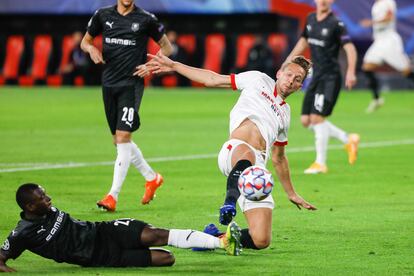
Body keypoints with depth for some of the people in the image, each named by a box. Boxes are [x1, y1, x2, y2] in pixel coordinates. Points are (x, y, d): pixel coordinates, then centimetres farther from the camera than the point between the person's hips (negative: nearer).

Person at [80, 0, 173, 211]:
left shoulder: (146, 19, -2)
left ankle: (113, 196, -15)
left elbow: (166, 46, 8)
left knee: (123, 137, -14)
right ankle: (151, 178, 32)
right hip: (109, 83, 5)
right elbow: (85, 41, 18)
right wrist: (91, 48, -5)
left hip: (132, 84, -5)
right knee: (119, 140, 11)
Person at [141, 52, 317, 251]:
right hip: (234, 150, -5)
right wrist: (173, 66, 17)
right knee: (246, 154, -46)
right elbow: (212, 79, 21)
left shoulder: (285, 114, 31)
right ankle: (230, 202, -51)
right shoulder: (259, 80, 20)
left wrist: (291, 194, 44)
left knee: (261, 240, -13)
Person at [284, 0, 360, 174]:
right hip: (316, 77, 8)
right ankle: (349, 140, 19)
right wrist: (288, 61, 23)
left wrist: (351, 72, -32)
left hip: (330, 78, -8)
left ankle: (320, 163, -2)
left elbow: (349, 48, -18)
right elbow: (303, 42, 24)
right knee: (306, 121, 6)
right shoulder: (311, 19, 10)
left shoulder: (336, 24, -12)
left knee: (317, 118, -14)